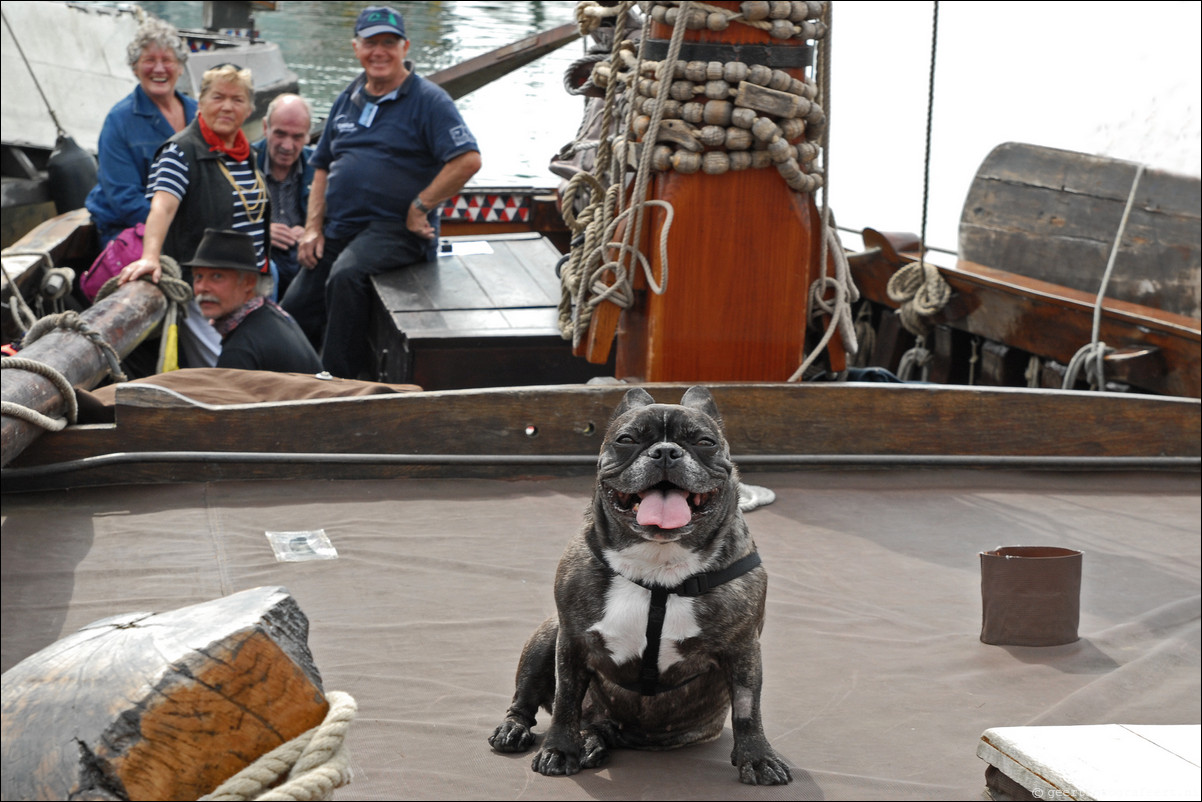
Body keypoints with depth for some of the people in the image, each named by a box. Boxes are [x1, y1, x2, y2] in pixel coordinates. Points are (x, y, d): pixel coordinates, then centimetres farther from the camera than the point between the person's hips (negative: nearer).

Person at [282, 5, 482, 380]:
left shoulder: (428, 100, -5)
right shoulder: (348, 100, 16)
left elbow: (468, 160, -16)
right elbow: (323, 166, 21)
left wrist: (420, 207, -13)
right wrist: (313, 227, 8)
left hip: (396, 230, -7)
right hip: (338, 230, 8)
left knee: (346, 275, -35)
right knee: (294, 313, 1)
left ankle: (339, 380, -26)